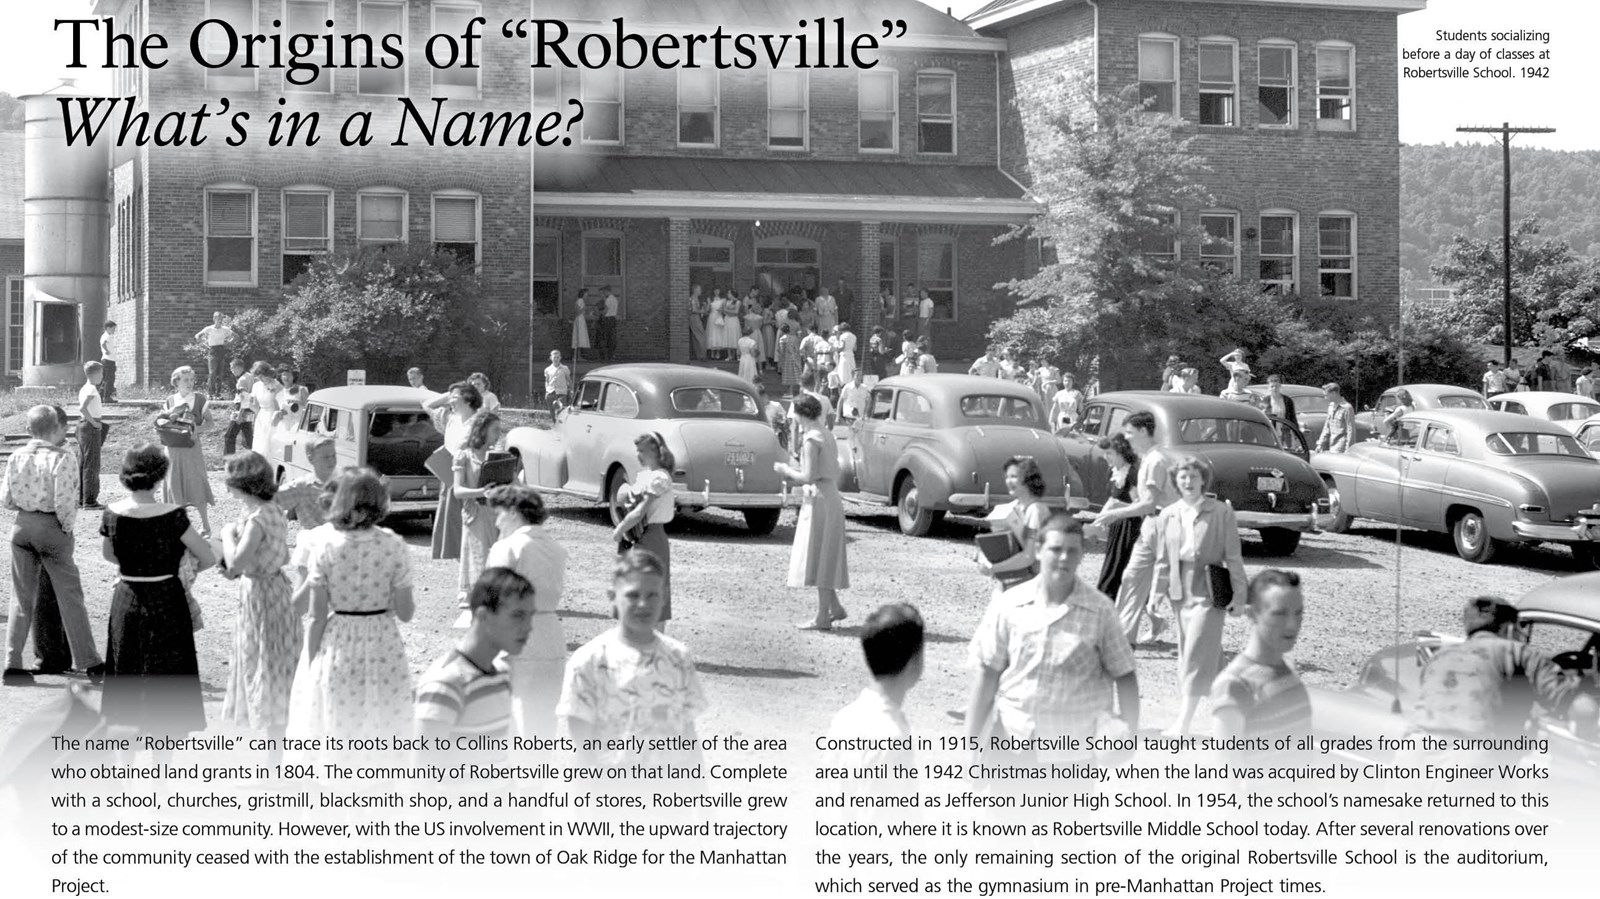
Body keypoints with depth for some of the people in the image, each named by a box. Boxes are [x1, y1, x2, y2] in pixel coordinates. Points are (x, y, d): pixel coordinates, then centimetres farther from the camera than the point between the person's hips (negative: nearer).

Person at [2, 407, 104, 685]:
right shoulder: (62, 459, -15)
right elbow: (65, 503, -20)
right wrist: (67, 527, -5)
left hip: (23, 526, 4)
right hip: (52, 528, -4)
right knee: (70, 597, 5)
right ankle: (90, 664, 10)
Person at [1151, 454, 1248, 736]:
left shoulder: (1221, 512, -5)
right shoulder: (1167, 516, 7)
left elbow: (1233, 556, -4)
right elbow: (1163, 559, 11)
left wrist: (1239, 594, -6)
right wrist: (1157, 592, 5)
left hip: (1209, 591, -5)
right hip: (1180, 591, 5)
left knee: (1197, 652, -10)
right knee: (1187, 651, 11)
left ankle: (1184, 720, -12)